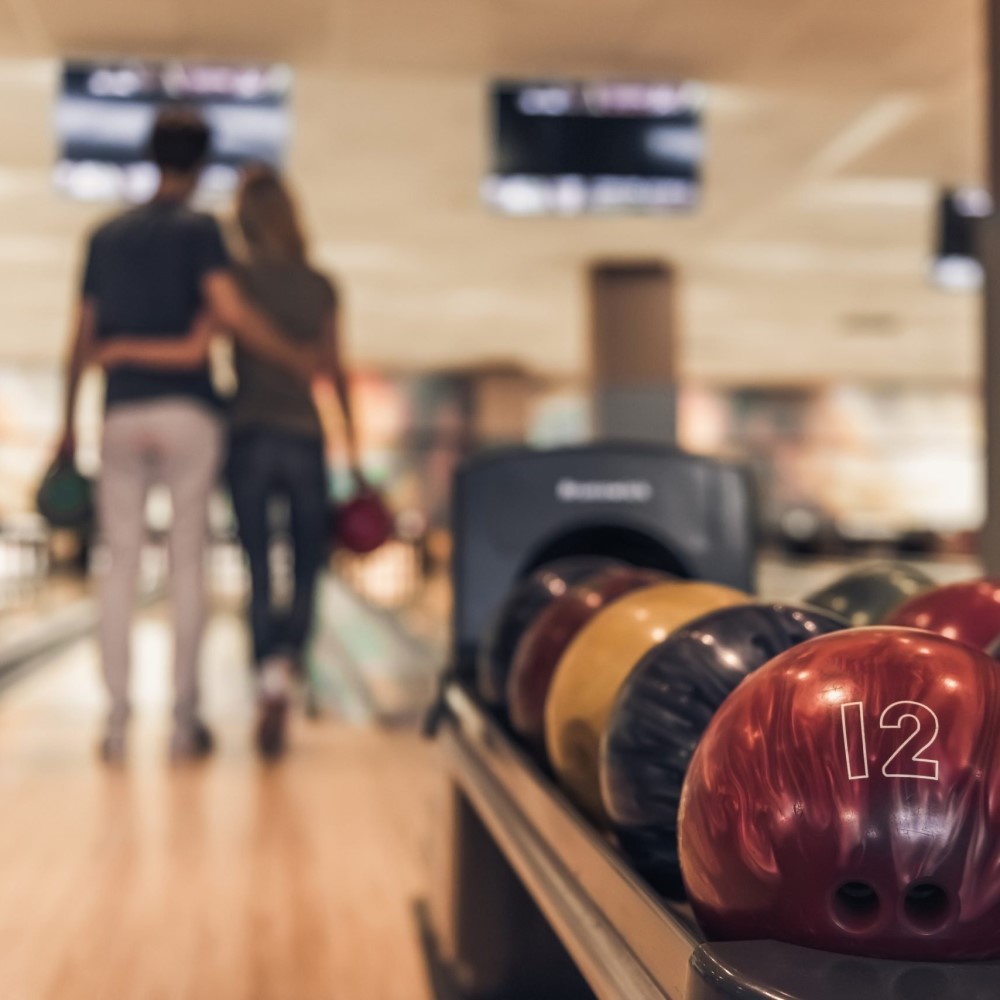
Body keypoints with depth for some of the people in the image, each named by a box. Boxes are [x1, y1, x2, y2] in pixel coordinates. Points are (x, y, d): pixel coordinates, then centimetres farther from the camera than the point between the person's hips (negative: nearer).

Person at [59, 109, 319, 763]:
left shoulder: (106, 237, 12)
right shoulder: (198, 229, -1)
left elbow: (83, 337, 12)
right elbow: (230, 312, -16)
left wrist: (69, 424, 17)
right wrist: (295, 361, -4)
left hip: (122, 416, 3)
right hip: (187, 413, -3)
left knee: (121, 568, 5)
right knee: (188, 565, 2)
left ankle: (118, 721, 4)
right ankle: (185, 721, 5)